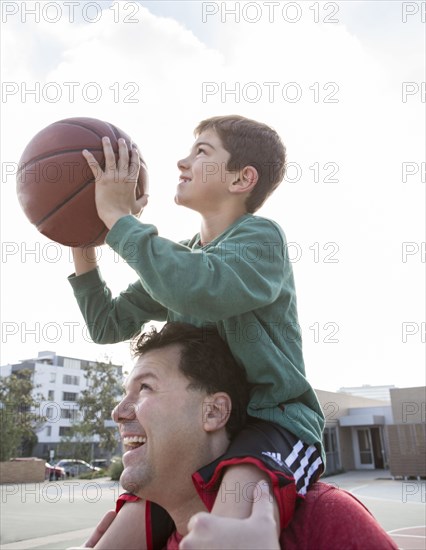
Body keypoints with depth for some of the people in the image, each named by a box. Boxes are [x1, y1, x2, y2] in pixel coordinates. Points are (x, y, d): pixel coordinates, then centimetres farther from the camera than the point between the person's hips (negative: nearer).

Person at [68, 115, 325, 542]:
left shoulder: (261, 236, -10)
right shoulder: (178, 259, 12)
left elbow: (198, 291, -32)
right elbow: (108, 325, 12)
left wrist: (118, 217, -20)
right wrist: (83, 247, 2)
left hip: (274, 421, -7)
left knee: (220, 535, -37)